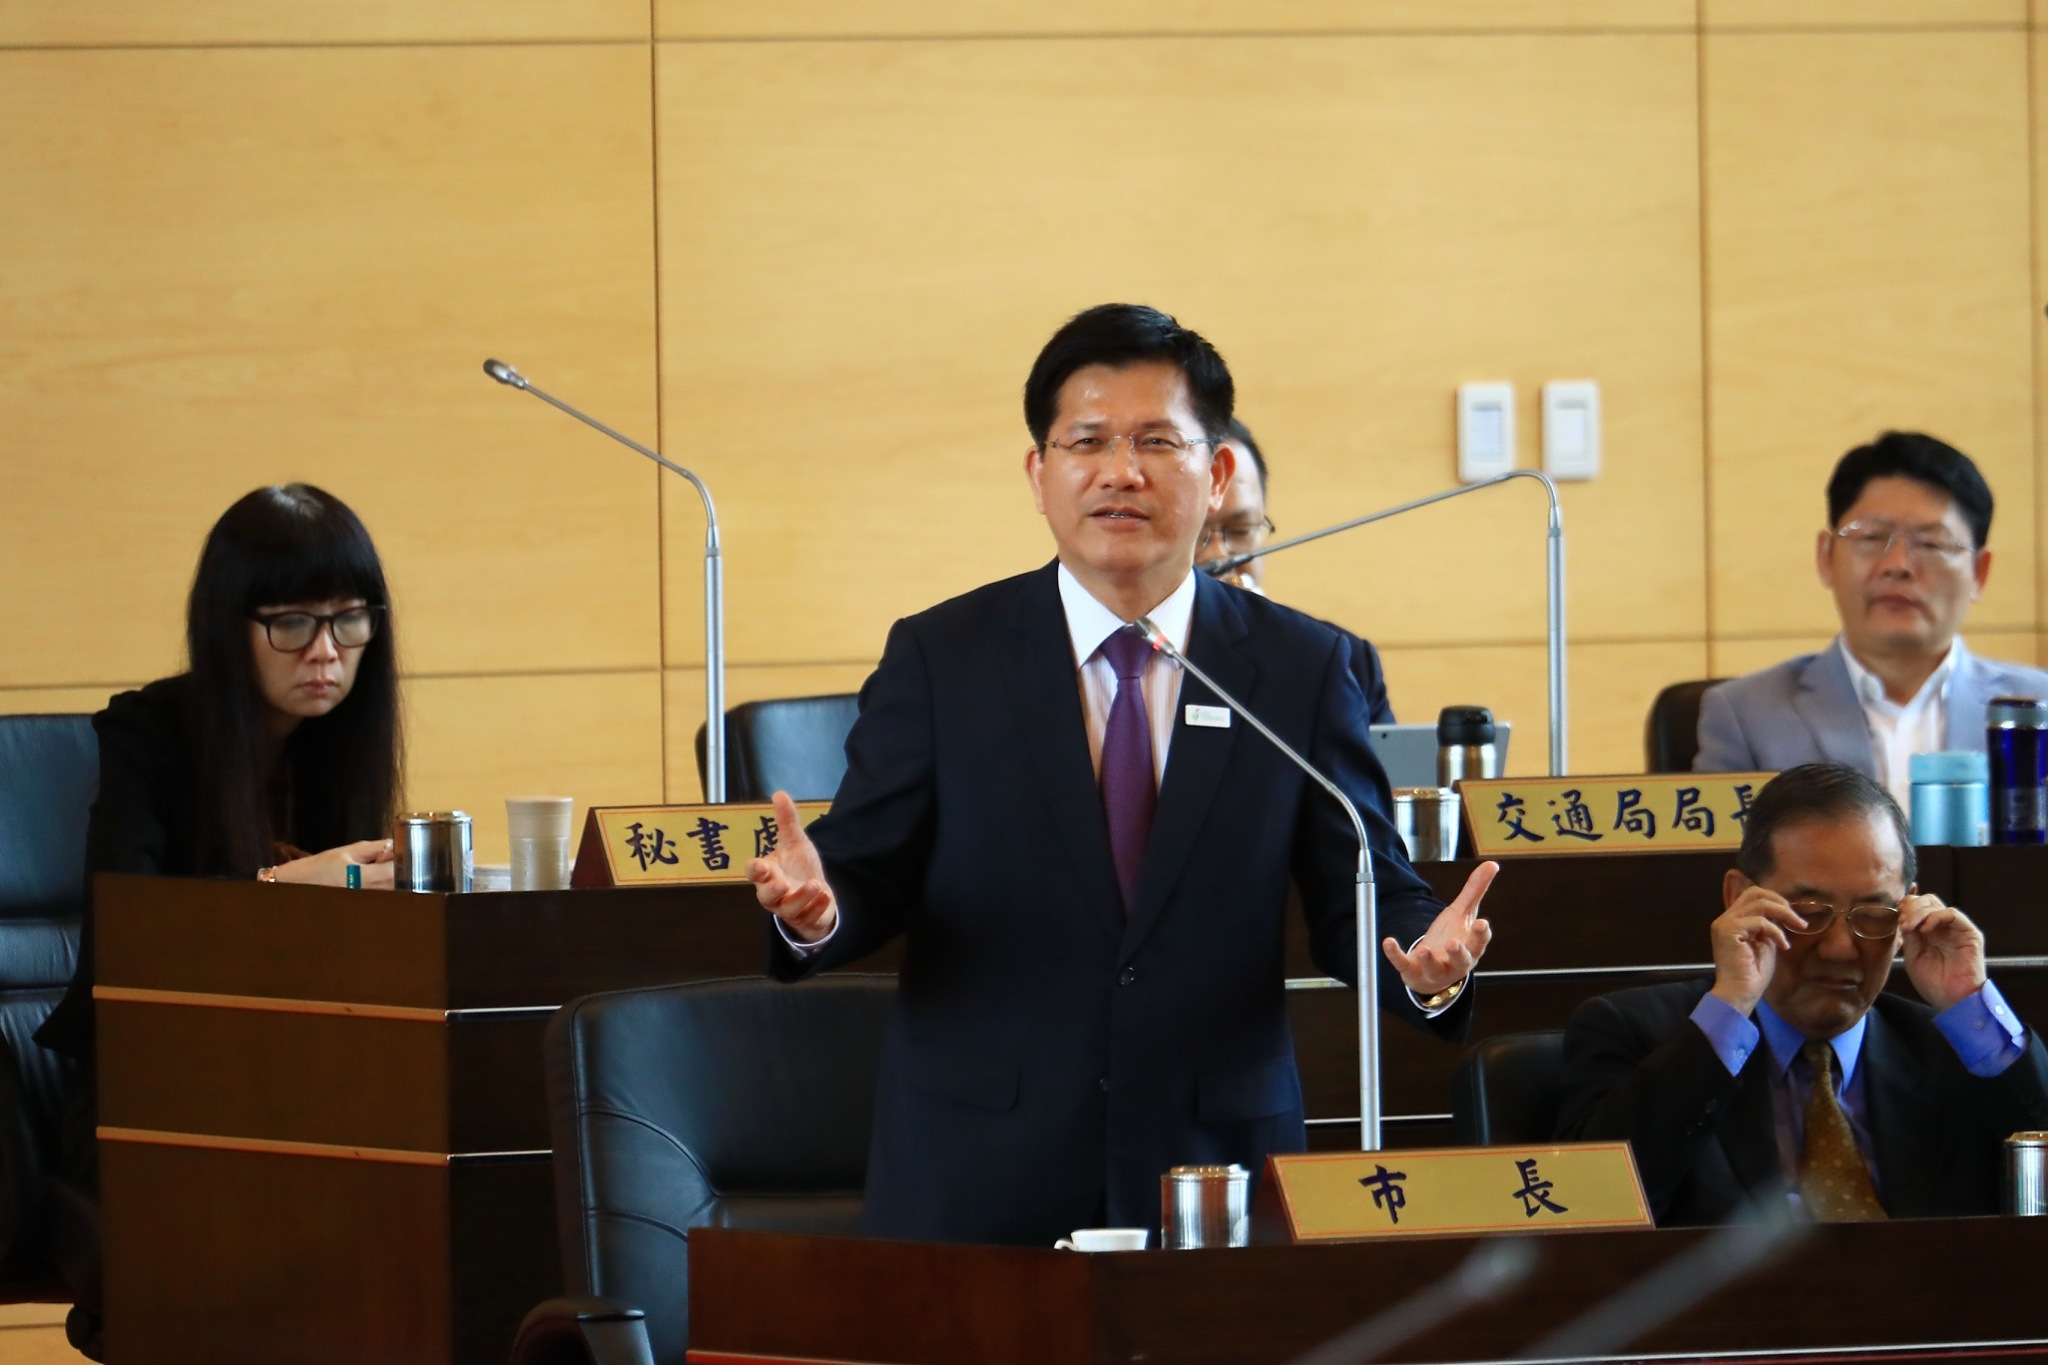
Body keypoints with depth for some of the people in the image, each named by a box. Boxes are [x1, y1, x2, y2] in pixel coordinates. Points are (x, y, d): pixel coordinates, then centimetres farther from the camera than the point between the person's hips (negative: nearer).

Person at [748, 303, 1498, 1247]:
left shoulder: (1301, 668, 6)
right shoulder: (940, 659, 5)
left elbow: (1358, 901, 4)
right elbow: (870, 874, 3)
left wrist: (1427, 963, -19)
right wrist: (814, 912, -21)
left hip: (1216, 1167, 1)